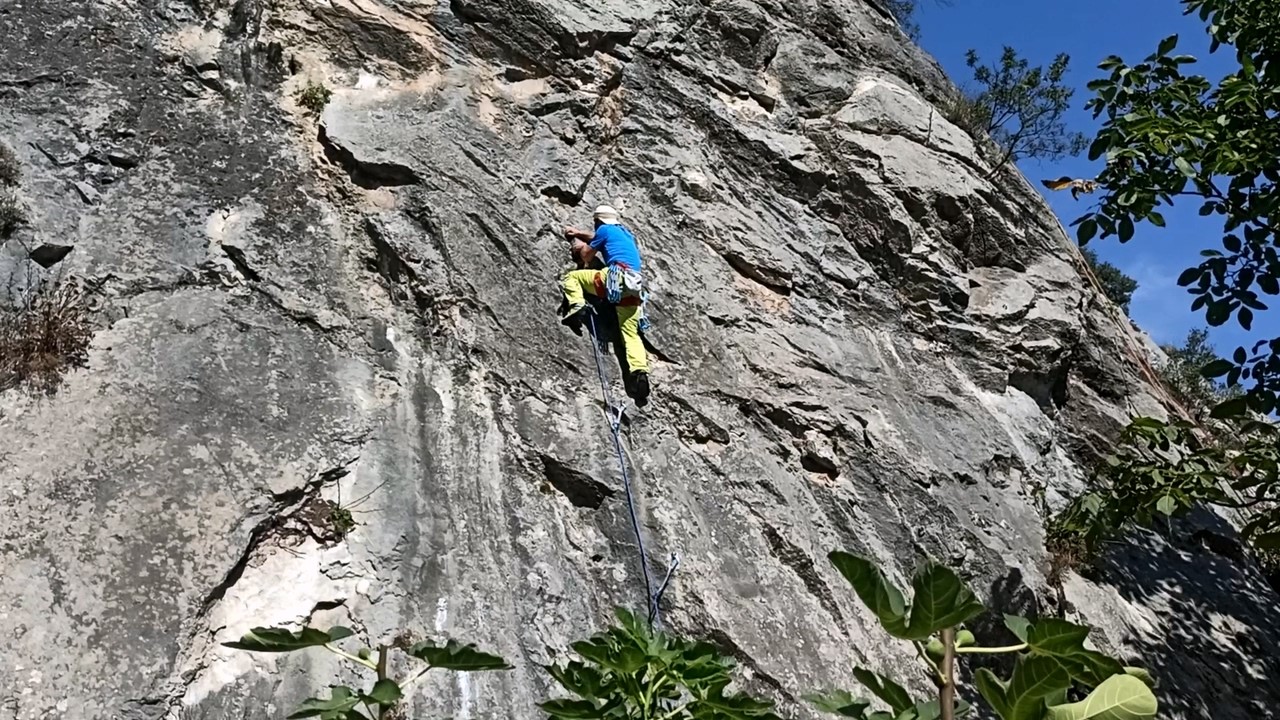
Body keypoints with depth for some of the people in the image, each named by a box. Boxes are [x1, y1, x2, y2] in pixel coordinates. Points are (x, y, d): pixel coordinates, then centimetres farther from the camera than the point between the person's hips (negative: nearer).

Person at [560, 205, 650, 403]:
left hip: (615, 278, -6)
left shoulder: (604, 229, 13)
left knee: (572, 276, 12)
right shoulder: (625, 233, 34)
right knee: (630, 332, 2)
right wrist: (579, 233, 60)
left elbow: (586, 256, 19)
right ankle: (640, 371, -21)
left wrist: (577, 243, 39)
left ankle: (576, 307, -16)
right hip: (634, 285, 6)